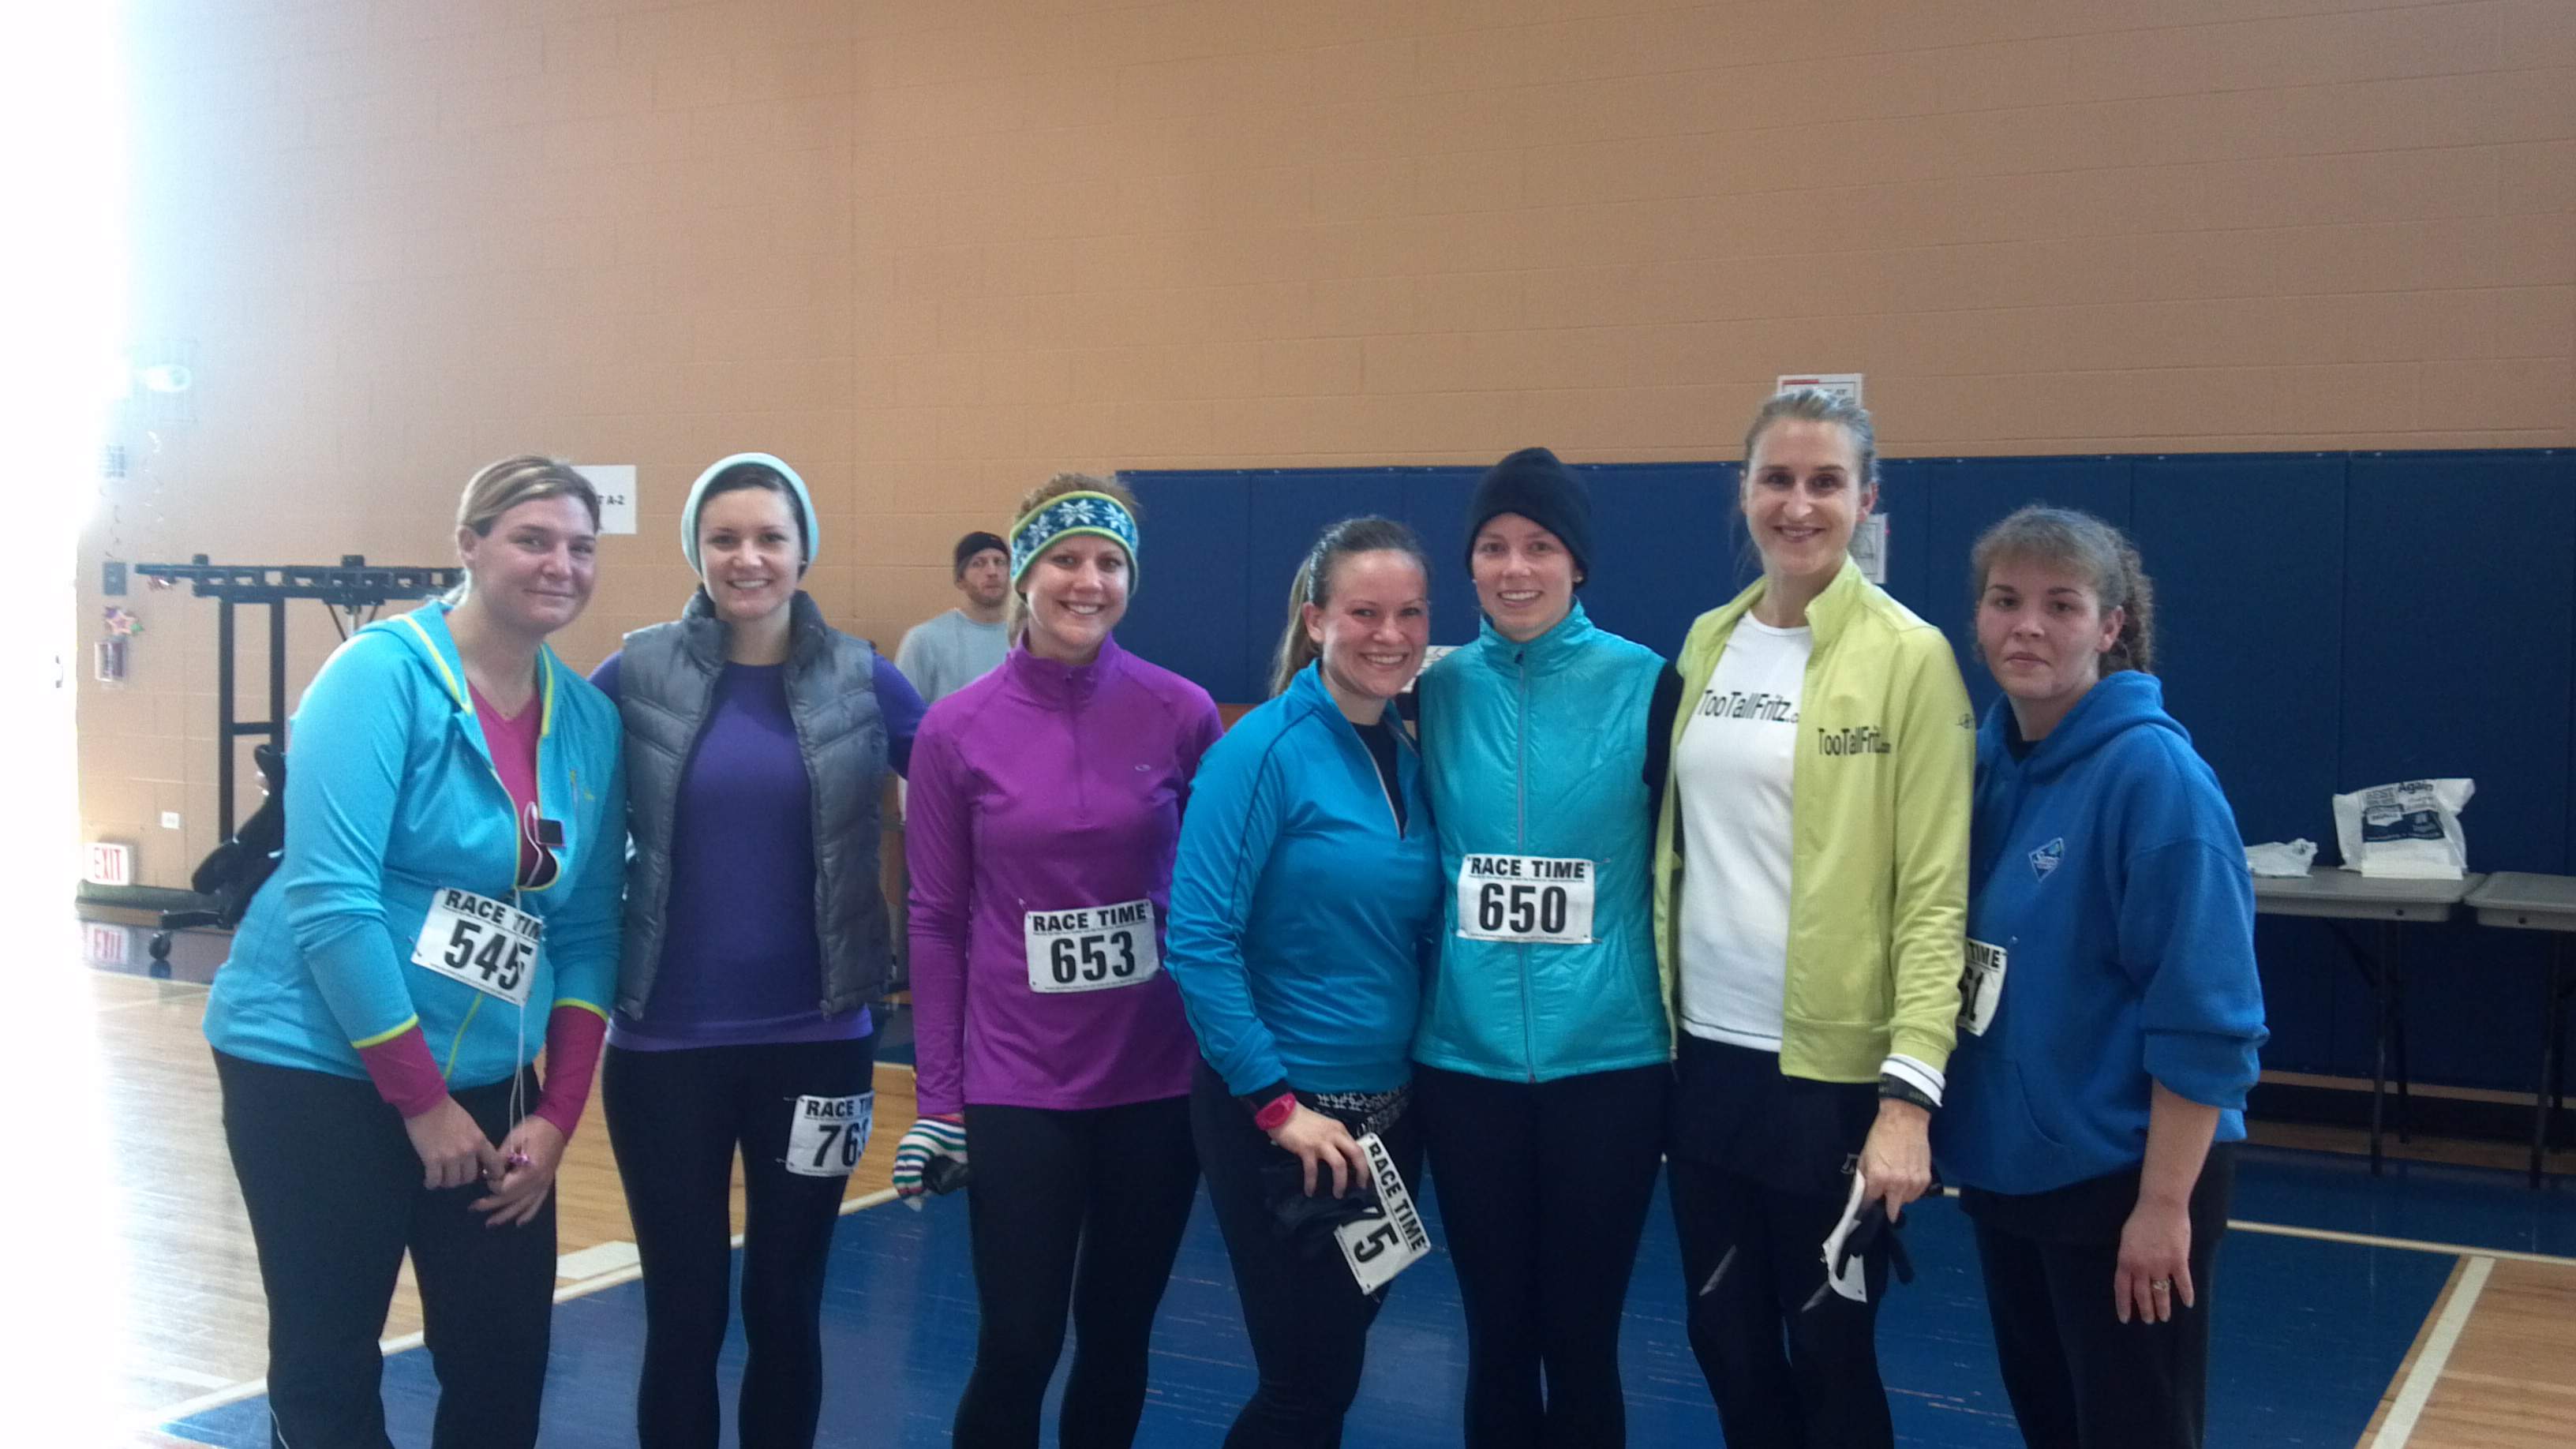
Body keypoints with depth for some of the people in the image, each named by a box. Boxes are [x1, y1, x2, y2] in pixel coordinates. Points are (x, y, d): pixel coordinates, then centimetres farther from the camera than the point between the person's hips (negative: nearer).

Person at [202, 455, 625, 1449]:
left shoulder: (589, 720, 4)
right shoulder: (383, 673, -13)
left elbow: (588, 931, 7)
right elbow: (330, 897, -19)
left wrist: (557, 1114, -1)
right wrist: (420, 1100, -17)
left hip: (487, 1080, 6)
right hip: (318, 1068, -5)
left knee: (506, 1359, 9)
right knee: (328, 1366, 3)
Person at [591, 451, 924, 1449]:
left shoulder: (864, 682, 0)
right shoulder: (637, 675, -3)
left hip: (815, 1040, 1)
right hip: (667, 1042, -1)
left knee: (786, 1307, 12)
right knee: (684, 1310, 8)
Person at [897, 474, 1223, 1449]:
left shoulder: (1183, 715, -4)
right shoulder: (956, 730, -4)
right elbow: (937, 918, 0)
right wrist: (937, 1095, 0)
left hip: (1158, 1078, 1)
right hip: (1016, 1085, -1)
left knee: (1118, 1336, 13)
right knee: (1017, 1346, 1)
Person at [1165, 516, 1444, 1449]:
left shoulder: (1411, 760, 6)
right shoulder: (1264, 749, -14)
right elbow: (1198, 943, -19)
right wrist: (1277, 1103, -19)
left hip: (1388, 1111, 6)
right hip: (1279, 1117, -6)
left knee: (1336, 1368, 16)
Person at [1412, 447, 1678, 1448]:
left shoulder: (1645, 686, -5)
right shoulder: (1437, 691, 2)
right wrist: (1421, 1000, 9)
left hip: (1608, 1062, -2)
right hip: (1464, 1061, 2)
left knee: (1580, 1337, 9)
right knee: (1496, 1334, 13)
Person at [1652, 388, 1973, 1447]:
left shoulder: (1909, 656, -9)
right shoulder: (1707, 643, 7)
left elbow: (1934, 893, -13)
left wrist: (1910, 1093, -19)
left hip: (1834, 1070, -5)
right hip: (1705, 1055, 5)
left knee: (1830, 1356, 8)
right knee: (1726, 1342, 15)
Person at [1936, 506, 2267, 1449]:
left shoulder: (2154, 776, -18)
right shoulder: (1986, 758, 3)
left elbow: (2204, 1017, -19)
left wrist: (2164, 1204, -18)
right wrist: (1931, 1121, 9)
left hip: (2122, 1176, -7)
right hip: (2005, 1163, 7)